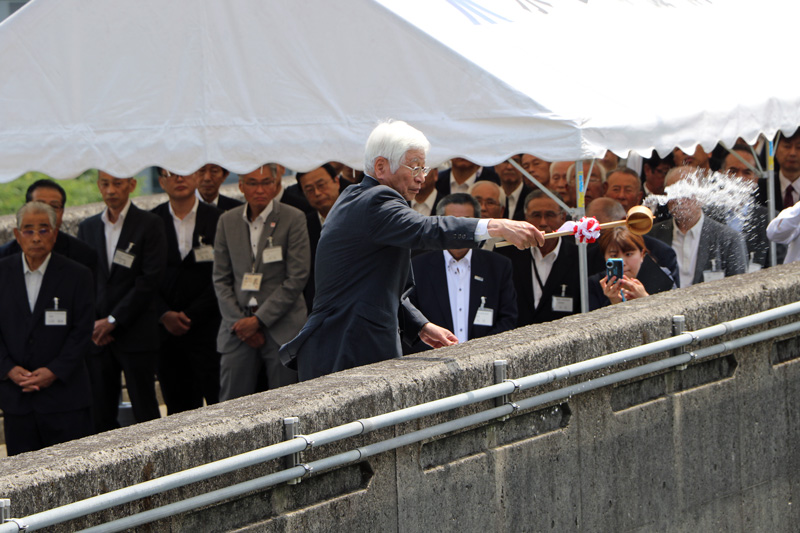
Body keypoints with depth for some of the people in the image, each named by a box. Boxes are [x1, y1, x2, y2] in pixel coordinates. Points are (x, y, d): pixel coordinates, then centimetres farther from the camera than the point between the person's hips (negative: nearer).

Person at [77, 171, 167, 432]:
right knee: (100, 415, 2)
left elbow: (150, 279, -8)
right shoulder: (87, 227, 14)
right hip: (97, 337, 4)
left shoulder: (149, 225, -1)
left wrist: (113, 320, -10)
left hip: (136, 336, -4)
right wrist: (91, 323, -3)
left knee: (146, 414, -4)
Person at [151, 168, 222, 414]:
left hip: (207, 327, -2)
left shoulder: (218, 219, 0)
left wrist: (191, 315, -9)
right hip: (166, 328, 2)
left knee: (219, 402, -7)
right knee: (177, 406, 2)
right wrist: (165, 315, -9)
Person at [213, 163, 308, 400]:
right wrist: (239, 322, -1)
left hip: (282, 329, -3)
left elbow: (297, 279, -6)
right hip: (238, 329, 3)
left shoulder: (293, 219, -3)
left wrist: (259, 320, -9)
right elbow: (221, 280, 12)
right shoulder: (227, 222, 10)